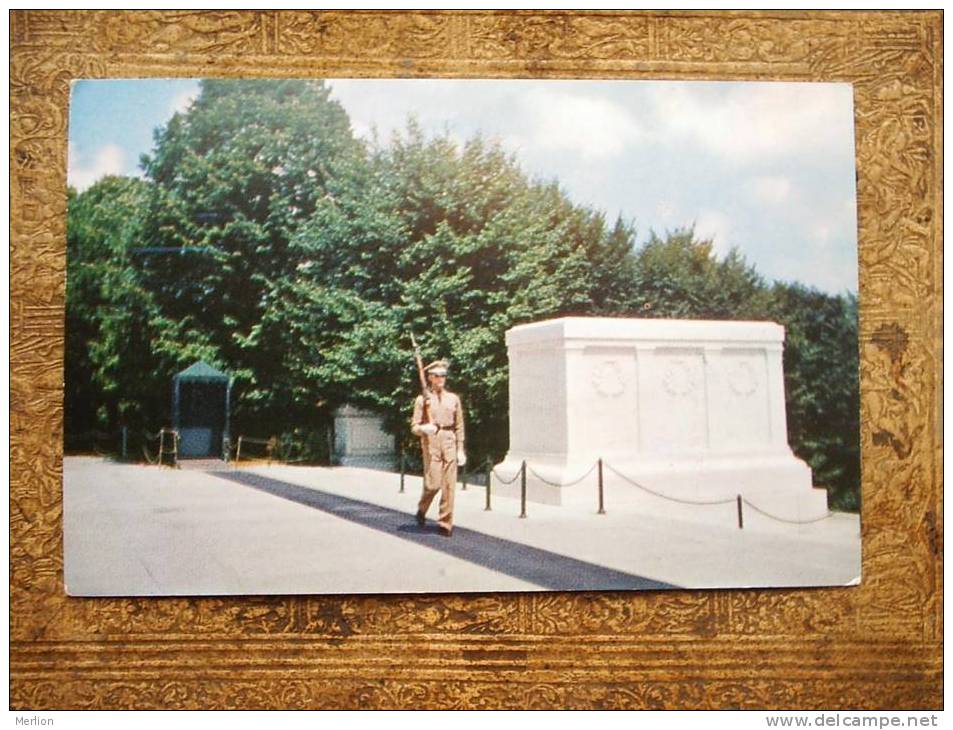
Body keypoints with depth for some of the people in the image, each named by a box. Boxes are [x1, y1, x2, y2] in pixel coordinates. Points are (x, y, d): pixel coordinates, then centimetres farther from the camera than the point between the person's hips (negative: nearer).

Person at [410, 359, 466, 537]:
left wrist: (460, 450, 6)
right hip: (431, 442, -3)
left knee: (449, 485, -1)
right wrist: (424, 428, -20)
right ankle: (422, 510, 21)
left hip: (449, 442, 3)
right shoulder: (422, 399, 3)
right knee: (433, 483, -9)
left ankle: (445, 523, 6)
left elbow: (459, 427, 12)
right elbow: (414, 427, 2)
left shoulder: (453, 398, 11)